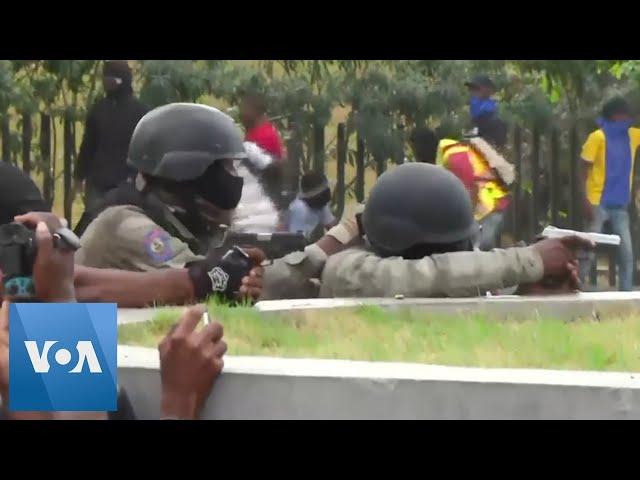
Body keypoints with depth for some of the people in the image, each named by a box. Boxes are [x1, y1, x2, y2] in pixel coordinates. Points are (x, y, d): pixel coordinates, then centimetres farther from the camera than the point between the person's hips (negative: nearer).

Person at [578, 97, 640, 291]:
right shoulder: (598, 137, -9)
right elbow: (584, 170, -10)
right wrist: (586, 202, -18)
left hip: (621, 204, 6)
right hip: (599, 203, -6)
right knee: (589, 250, -4)